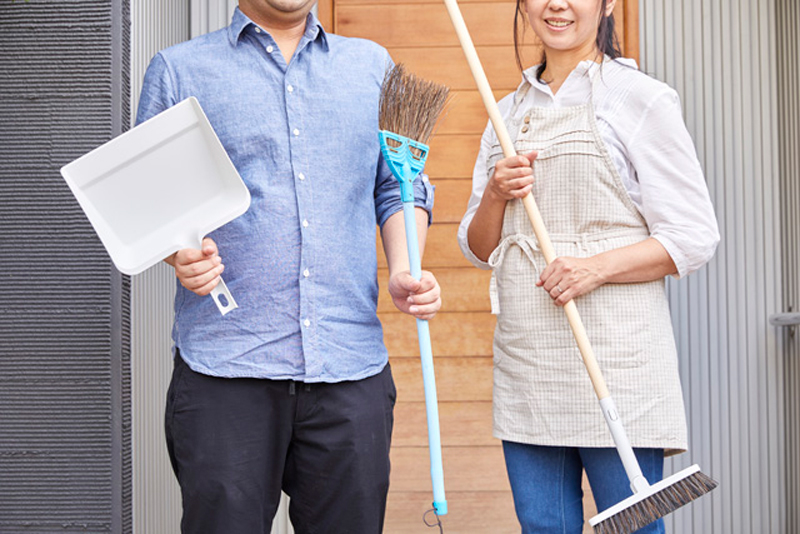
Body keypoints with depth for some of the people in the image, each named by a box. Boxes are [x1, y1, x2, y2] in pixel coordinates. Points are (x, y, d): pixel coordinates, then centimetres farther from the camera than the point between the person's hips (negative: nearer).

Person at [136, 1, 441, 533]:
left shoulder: (373, 65, 17)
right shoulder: (178, 70, 9)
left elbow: (398, 188, 19)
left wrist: (404, 273, 1)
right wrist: (180, 254, -13)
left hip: (351, 366, 3)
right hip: (226, 367, -2)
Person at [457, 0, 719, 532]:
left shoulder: (640, 98, 0)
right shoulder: (509, 113, 16)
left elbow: (694, 238, -4)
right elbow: (479, 249, 17)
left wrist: (599, 266, -19)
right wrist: (495, 195, -4)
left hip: (614, 350, -5)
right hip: (525, 354, 5)